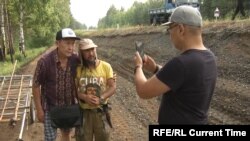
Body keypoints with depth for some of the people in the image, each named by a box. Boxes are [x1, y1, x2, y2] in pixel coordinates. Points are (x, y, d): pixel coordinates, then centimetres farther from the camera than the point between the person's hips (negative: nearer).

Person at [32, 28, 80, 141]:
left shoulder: (76, 60, -13)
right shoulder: (45, 61, -22)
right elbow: (36, 86, -13)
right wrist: (39, 110, -10)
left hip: (69, 106, 4)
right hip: (50, 107, -3)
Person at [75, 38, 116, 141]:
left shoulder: (105, 66, -5)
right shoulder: (78, 68, -5)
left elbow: (113, 87, -7)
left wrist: (100, 99, -21)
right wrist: (84, 97, -22)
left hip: (101, 111, 0)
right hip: (83, 111, 0)